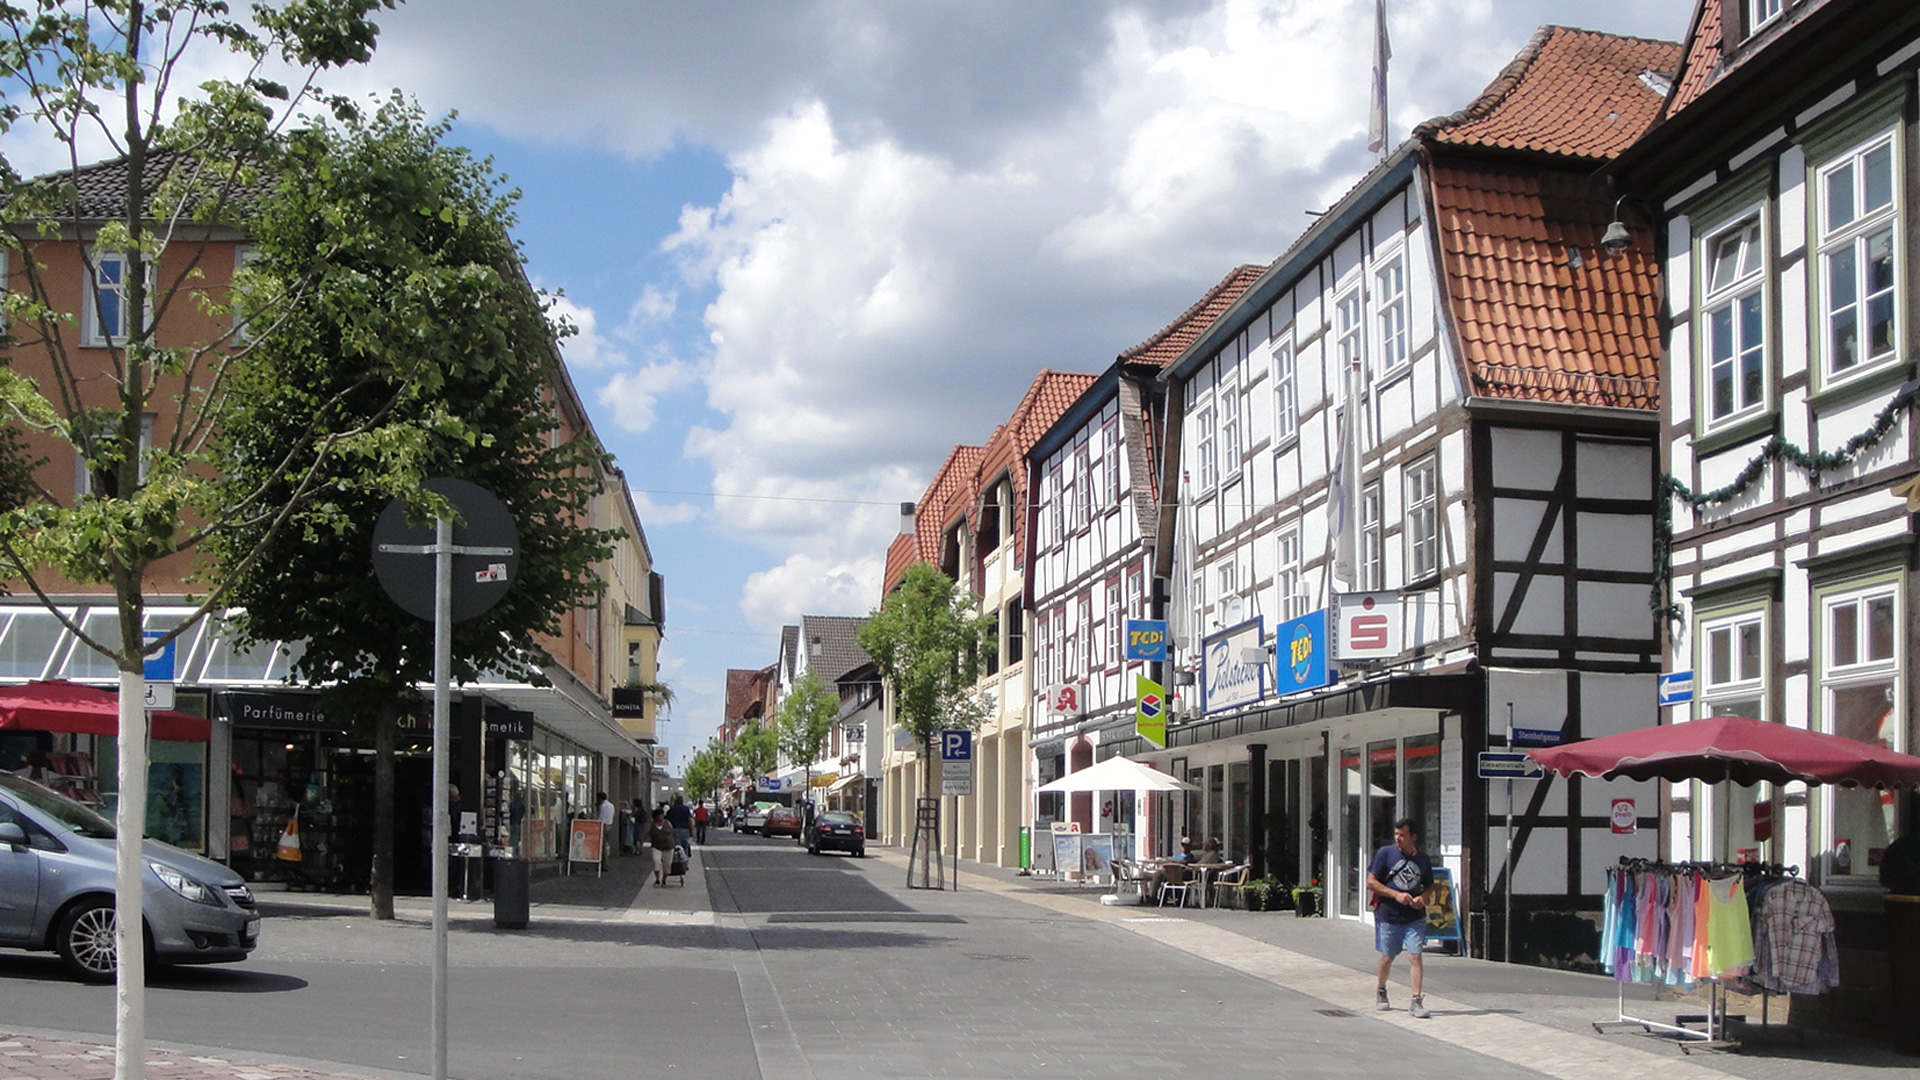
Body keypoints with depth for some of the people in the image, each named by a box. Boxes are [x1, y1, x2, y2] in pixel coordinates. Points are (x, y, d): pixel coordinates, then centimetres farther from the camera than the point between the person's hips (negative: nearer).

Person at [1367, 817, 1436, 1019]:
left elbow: (1430, 886, 18)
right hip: (1388, 916, -1)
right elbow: (1371, 882, -5)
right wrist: (1396, 894, -15)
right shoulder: (1385, 853, -4)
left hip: (1415, 917, 1)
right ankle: (1380, 990, 38)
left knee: (1414, 956, -10)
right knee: (1387, 957, 12)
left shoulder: (1423, 859, 5)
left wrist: (1423, 898, -5)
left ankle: (1416, 1001, -7)